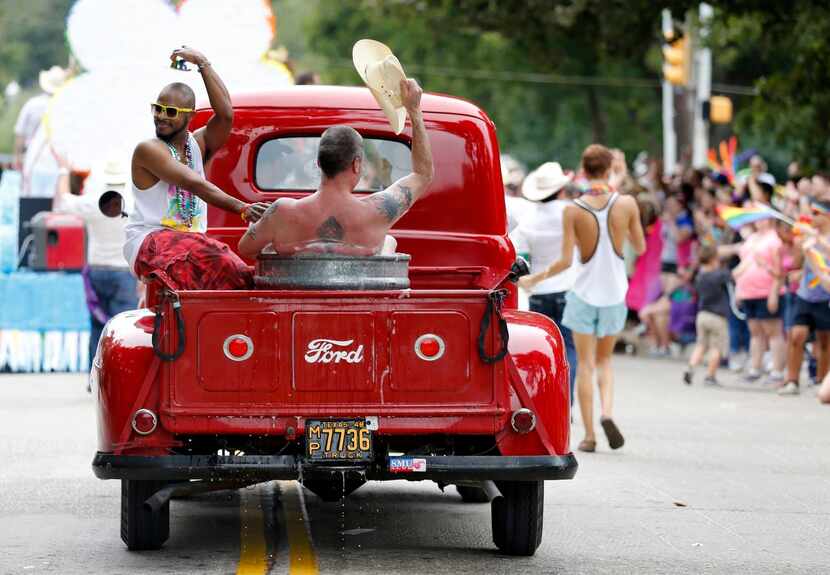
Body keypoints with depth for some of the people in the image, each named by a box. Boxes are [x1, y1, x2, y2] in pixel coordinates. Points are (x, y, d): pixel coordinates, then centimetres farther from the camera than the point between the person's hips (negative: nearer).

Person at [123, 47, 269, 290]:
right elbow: (195, 184, -18)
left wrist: (203, 63, -5)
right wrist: (241, 208, -29)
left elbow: (225, 115, -7)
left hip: (192, 243, 5)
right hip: (148, 243, -5)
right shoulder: (148, 150, -5)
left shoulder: (198, 144, 14)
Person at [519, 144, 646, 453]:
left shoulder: (573, 210, -11)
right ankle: (607, 412, -6)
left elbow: (565, 261, -11)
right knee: (604, 360, 18)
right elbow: (640, 247, 3)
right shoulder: (626, 204, -8)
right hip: (615, 292, 2)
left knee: (585, 365, 8)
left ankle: (589, 434, 6)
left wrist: (534, 279, 3)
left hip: (584, 293, -2)